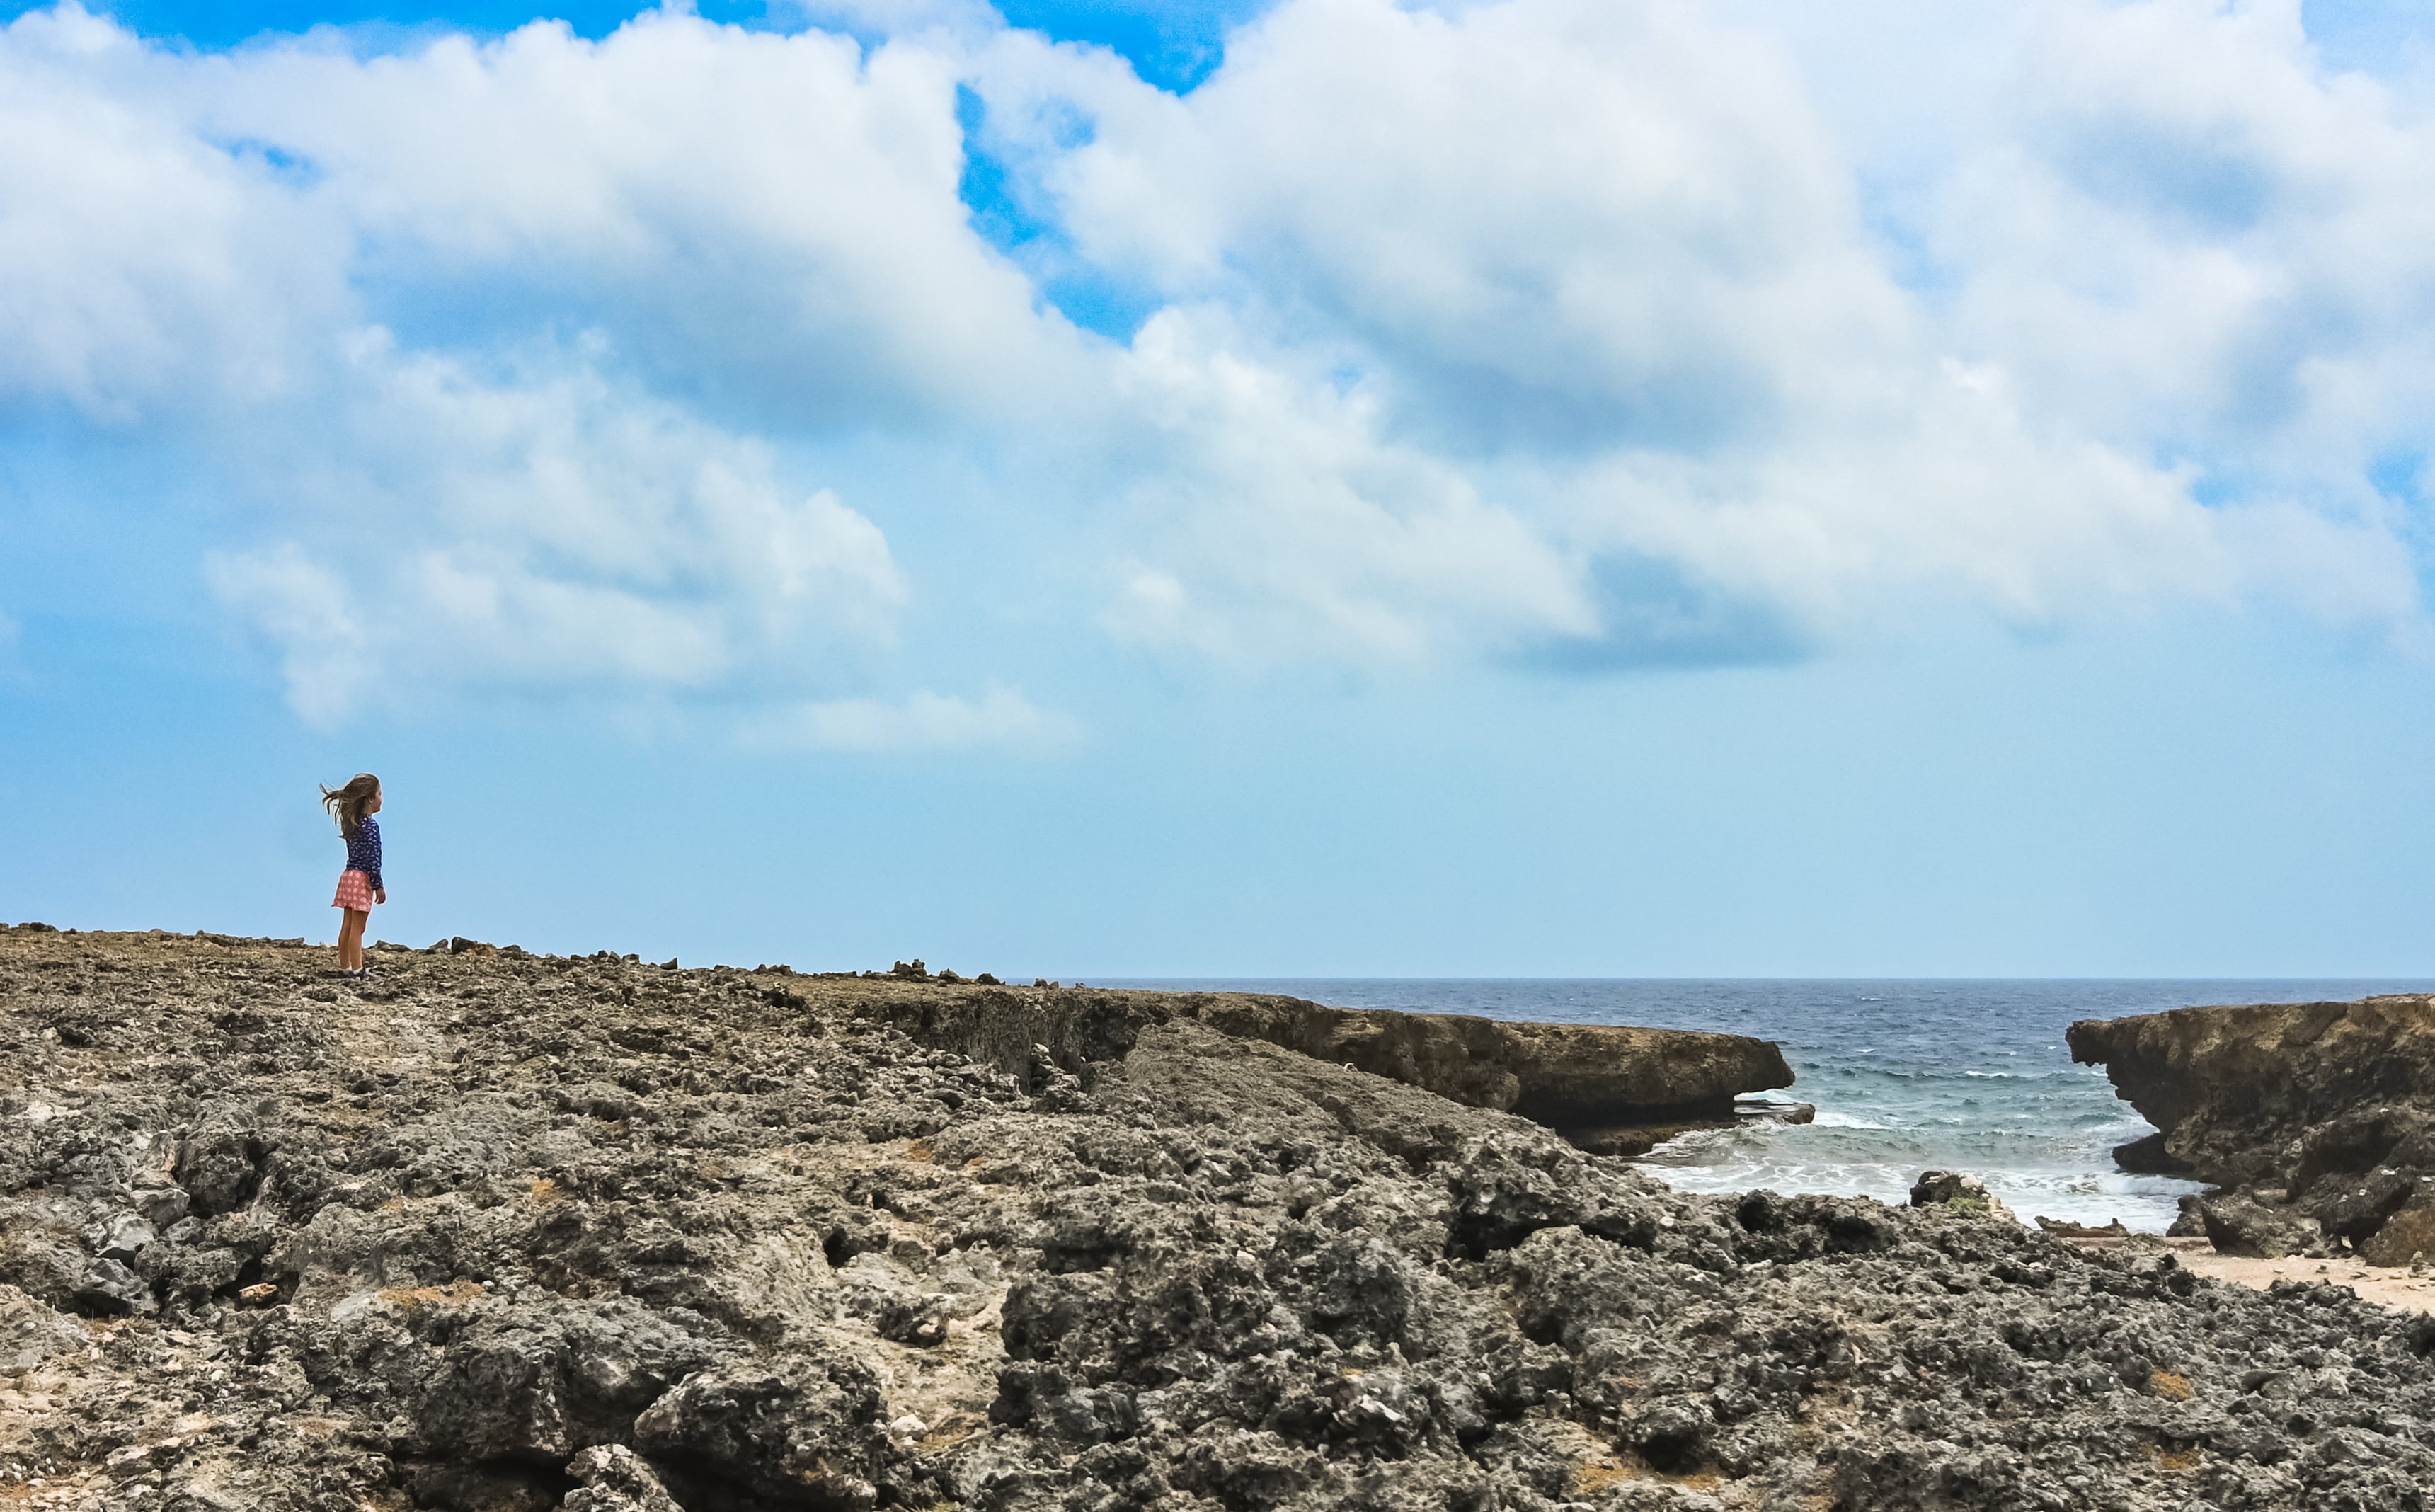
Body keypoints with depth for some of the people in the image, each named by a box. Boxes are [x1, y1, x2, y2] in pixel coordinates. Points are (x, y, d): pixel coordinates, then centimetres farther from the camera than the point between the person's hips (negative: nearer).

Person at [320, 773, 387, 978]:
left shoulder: (351, 823, 11)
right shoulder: (371, 825, -14)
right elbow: (373, 858, -17)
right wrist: (379, 887, -13)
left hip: (348, 875, 8)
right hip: (363, 878, -8)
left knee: (348, 925, 10)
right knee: (357, 928, -6)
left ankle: (344, 966, 14)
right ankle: (357, 969, -5)